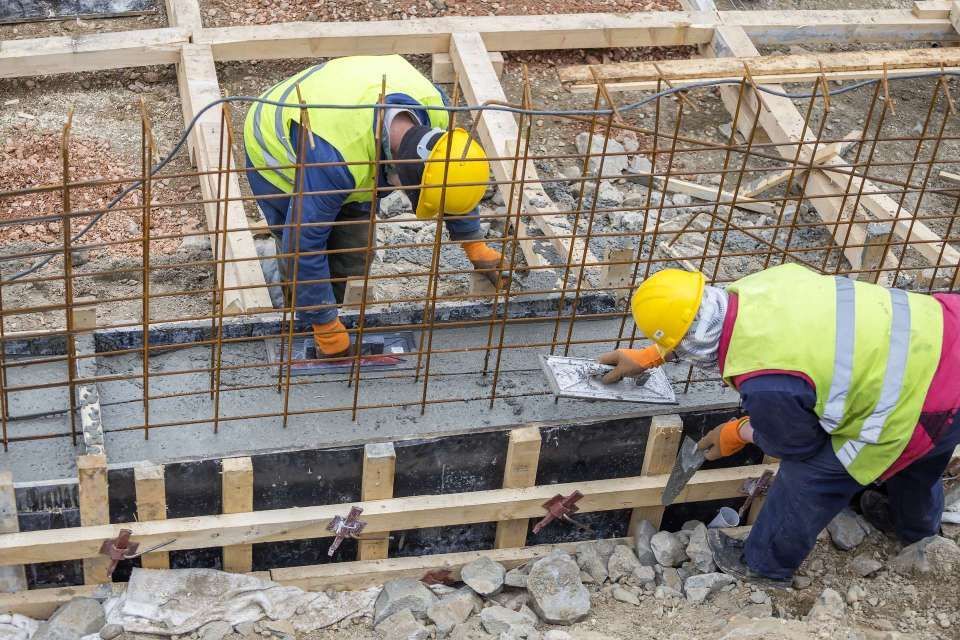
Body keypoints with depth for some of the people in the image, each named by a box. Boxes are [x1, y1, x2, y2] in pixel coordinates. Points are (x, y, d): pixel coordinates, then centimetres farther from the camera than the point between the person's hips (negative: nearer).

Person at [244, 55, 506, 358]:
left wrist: (475, 245, 2)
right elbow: (303, 244, -38)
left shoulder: (431, 104, -28)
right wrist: (326, 327, -29)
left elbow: (453, 177, -5)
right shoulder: (335, 158, -48)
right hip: (277, 156, -6)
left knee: (354, 256, -1)